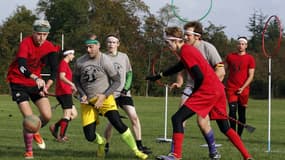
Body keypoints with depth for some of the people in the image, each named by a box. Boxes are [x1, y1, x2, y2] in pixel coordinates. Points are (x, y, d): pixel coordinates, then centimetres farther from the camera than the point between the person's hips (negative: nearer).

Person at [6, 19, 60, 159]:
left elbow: (54, 71, -5)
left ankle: (35, 132, 29)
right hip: (18, 82, -4)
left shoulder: (50, 48, -7)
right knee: (29, 117, -15)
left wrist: (46, 86, -22)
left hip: (36, 82, 5)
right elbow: (21, 66, -37)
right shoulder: (26, 43, -22)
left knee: (47, 116, -6)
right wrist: (36, 78, -53)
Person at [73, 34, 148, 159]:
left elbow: (116, 81, -4)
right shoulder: (80, 62, -3)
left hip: (104, 98, -3)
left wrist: (104, 96, -14)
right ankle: (101, 142, 32)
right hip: (87, 101, 3)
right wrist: (82, 95, -2)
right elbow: (76, 79, 13)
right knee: (89, 136, -5)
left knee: (118, 124, -20)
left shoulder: (105, 61, -11)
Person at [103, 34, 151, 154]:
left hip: (124, 93, 2)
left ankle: (139, 145, -4)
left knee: (134, 117, -10)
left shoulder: (123, 57, 8)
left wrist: (126, 88, -1)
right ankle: (106, 145, 14)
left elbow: (129, 73, 13)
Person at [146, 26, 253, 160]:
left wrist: (194, 91, 1)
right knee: (225, 128, 16)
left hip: (207, 91, -10)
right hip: (219, 89, 10)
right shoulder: (188, 49, 20)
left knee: (177, 119, -9)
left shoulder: (185, 52, -10)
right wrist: (159, 76, 44)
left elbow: (199, 76, -17)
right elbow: (178, 67, 39)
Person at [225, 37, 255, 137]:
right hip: (231, 88, 1)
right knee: (232, 111, -12)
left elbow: (251, 76, -1)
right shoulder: (230, 56, 9)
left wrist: (243, 88, -11)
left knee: (241, 113, 4)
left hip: (243, 90, 0)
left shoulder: (250, 59, 2)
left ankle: (239, 135, 12)